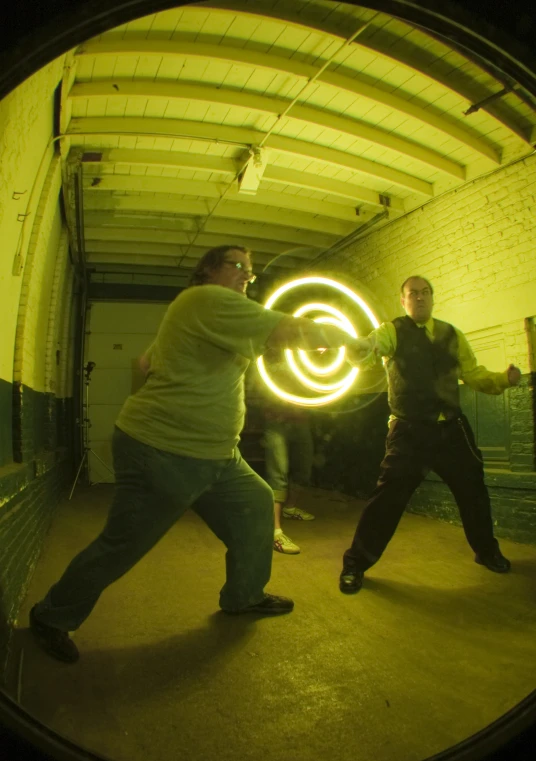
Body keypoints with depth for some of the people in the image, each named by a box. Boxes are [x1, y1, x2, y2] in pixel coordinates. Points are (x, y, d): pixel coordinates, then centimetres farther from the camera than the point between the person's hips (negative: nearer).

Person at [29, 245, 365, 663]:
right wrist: (351, 340, -8)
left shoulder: (213, 312, 17)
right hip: (162, 453, -11)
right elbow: (293, 330, -21)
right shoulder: (209, 299, -16)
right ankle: (51, 617, 25)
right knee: (121, 546, 2)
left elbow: (148, 361, 27)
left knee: (256, 504, 13)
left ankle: (243, 596, 31)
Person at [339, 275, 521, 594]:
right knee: (389, 495, -8)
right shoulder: (392, 331, -5)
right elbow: (362, 354, -24)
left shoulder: (452, 334, 9)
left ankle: (487, 551, 43)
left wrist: (504, 378, -9)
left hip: (452, 427, 5)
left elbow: (474, 374, 10)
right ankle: (355, 564, 7)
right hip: (409, 431, -4)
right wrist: (360, 349, -48)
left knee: (473, 488, 16)